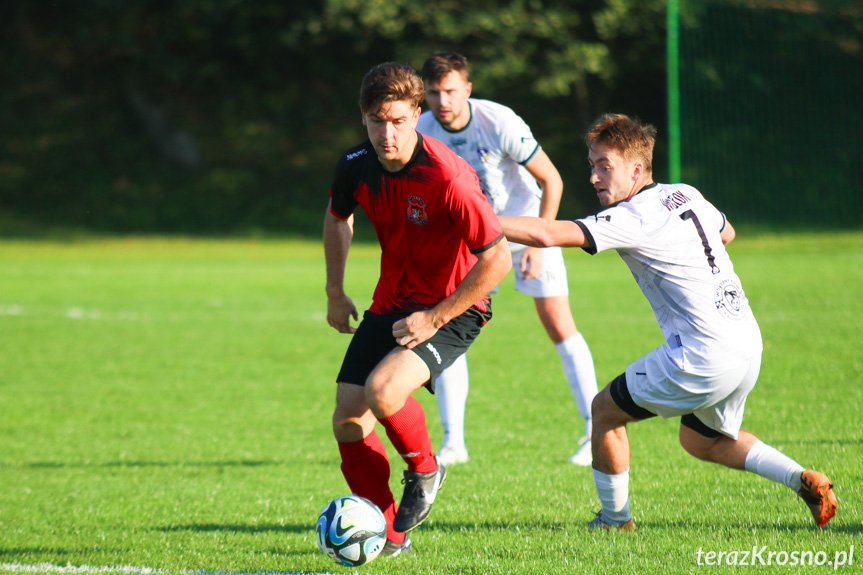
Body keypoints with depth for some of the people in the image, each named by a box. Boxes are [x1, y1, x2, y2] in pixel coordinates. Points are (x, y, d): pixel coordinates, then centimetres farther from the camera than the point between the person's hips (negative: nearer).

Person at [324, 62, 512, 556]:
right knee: (347, 419, -1)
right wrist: (335, 293, 16)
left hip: (453, 310, -6)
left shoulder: (447, 178, -27)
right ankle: (388, 534, 17)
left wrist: (435, 318, -21)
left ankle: (425, 470, 3)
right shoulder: (356, 166, -8)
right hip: (391, 305, 6)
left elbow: (497, 259, -24)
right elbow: (338, 217, 18)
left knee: (382, 389, -29)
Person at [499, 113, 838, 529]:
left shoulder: (632, 219, -13)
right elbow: (726, 232, 33)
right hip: (748, 344, 9)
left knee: (605, 410, 8)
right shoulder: (685, 194, 11)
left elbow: (547, 234, -22)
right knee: (701, 441, 28)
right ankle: (805, 481, 15)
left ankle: (614, 519, 17)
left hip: (703, 356, -9)